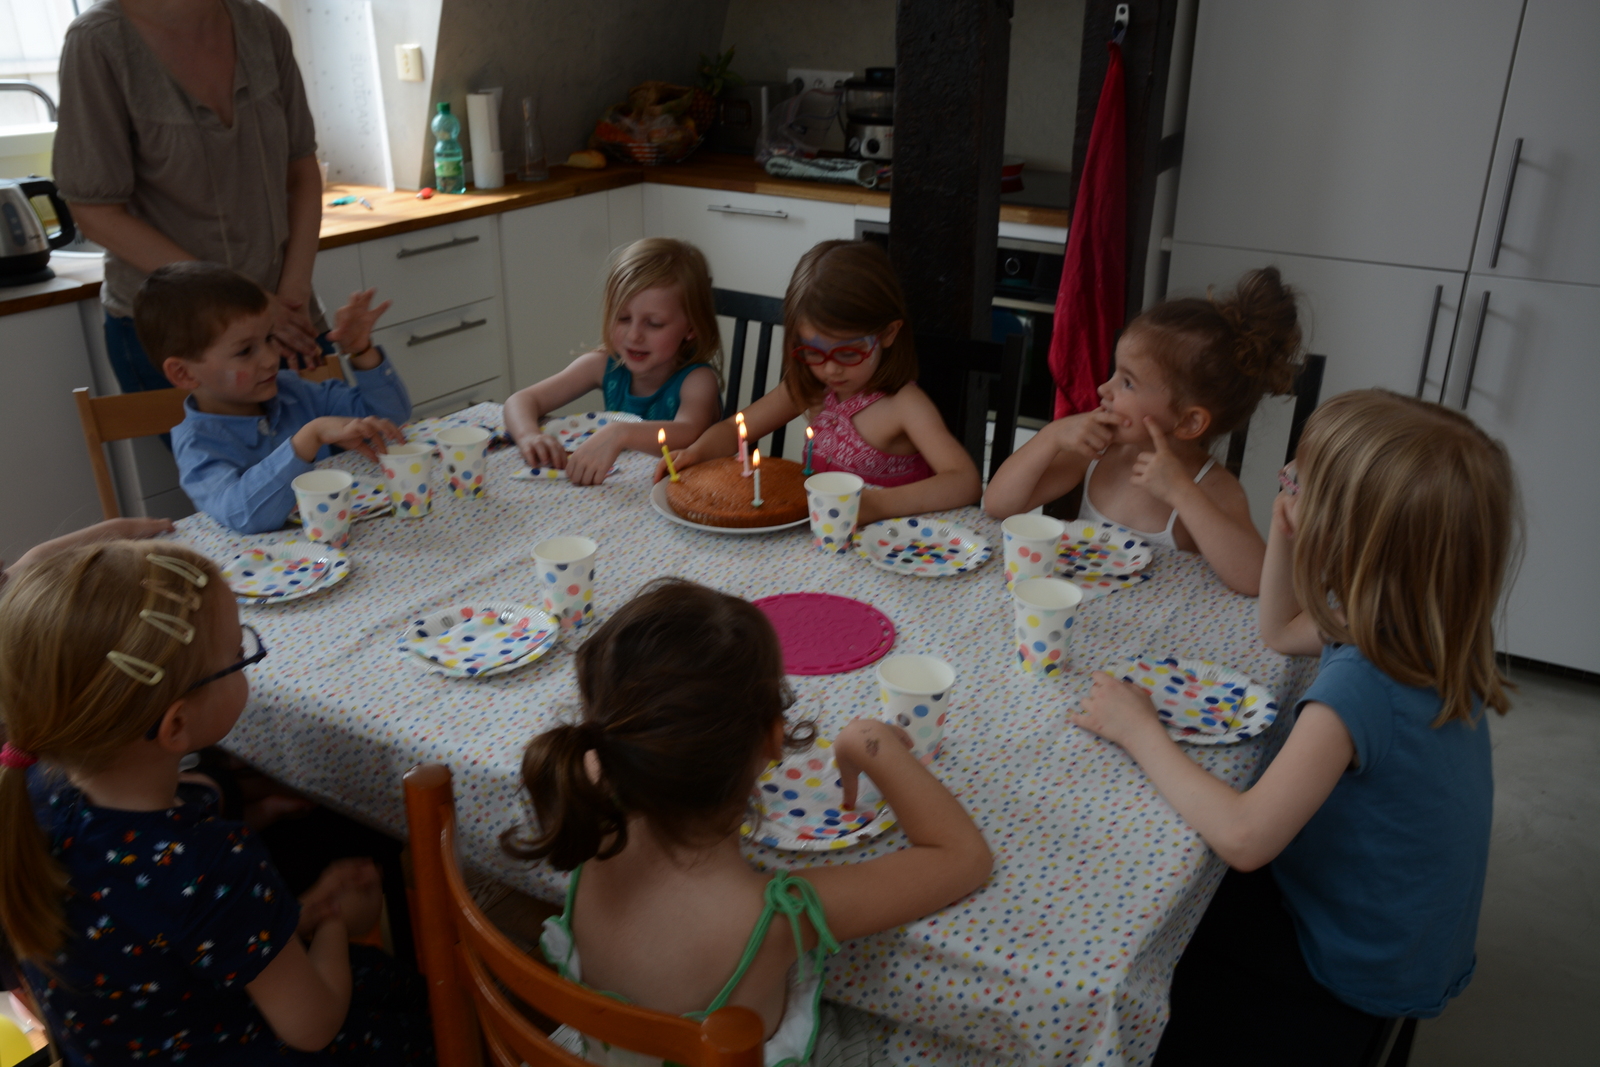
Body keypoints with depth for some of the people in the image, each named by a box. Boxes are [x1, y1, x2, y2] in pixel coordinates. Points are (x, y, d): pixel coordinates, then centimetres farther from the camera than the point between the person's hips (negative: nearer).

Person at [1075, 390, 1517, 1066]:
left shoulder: (1360, 690, -38)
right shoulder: (1424, 637, -9)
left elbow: (1243, 839, -39)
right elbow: (1281, 633, 10)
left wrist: (1139, 731, -27)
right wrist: (1283, 536, -6)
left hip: (1356, 977, -8)